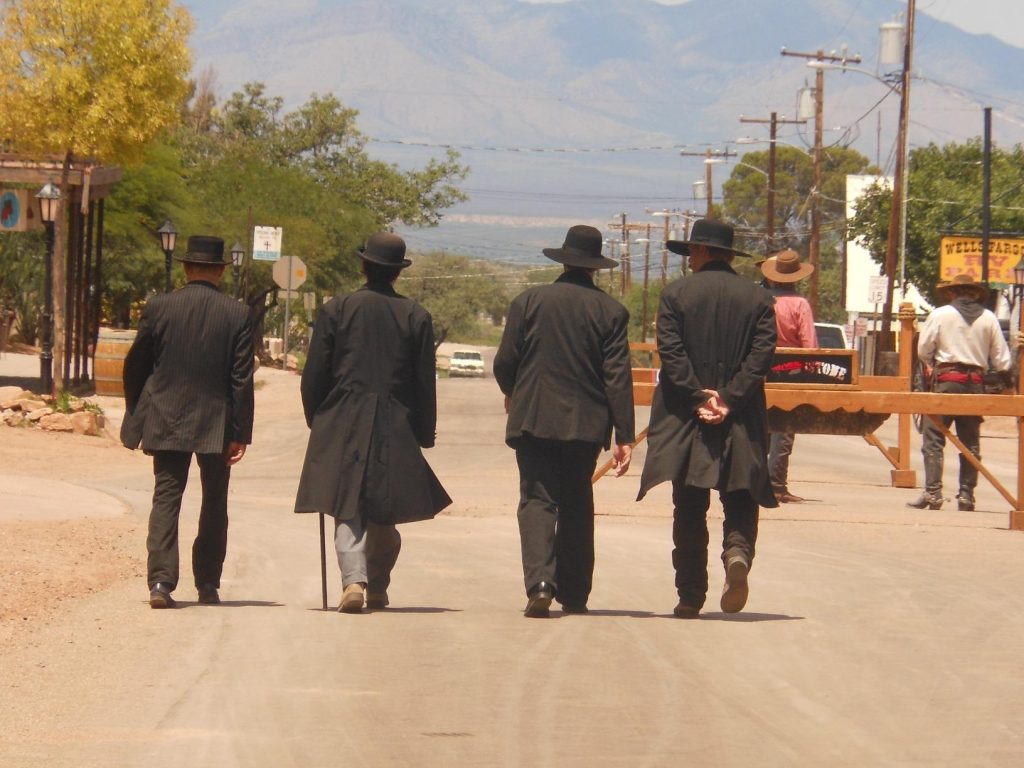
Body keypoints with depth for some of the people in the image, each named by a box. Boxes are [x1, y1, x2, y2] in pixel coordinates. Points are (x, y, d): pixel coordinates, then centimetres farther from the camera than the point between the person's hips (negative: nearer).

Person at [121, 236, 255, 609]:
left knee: (166, 498, 2)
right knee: (214, 503, 13)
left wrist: (136, 417, 16)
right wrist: (241, 433, -2)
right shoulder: (237, 315, -5)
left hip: (166, 422, 0)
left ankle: (161, 582, -12)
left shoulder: (159, 307, -4)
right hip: (216, 424, 0)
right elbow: (242, 378, -6)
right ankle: (208, 584, 15)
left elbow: (135, 366, 2)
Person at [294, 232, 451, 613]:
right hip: (396, 431, 2)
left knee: (347, 511, -3)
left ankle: (353, 581, -21)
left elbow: (314, 375, 0)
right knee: (384, 516, 14)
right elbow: (425, 382, 4)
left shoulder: (336, 310, -1)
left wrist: (316, 422, 13)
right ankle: (377, 588, 22)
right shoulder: (416, 316, 2)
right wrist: (424, 435, 11)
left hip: (342, 427, -1)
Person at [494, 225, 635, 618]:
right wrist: (624, 436, -4)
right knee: (577, 505, 13)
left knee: (537, 500, -1)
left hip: (533, 419, -1)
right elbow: (618, 377, -6)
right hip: (585, 423, 1)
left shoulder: (529, 301, -2)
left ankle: (539, 582, -21)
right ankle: (573, 594, 17)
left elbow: (504, 363, -1)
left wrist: (513, 395, 22)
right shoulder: (610, 311, -2)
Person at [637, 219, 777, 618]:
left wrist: (698, 398, -10)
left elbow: (671, 352, -9)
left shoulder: (676, 294, 0)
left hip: (686, 421, -1)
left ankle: (691, 596, 5)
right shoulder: (758, 298, 5)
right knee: (741, 502, 8)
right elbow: (762, 355, -4)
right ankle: (738, 554, -22)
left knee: (689, 511, 6)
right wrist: (728, 400, -8)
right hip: (741, 422, 1)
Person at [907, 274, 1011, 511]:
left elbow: (923, 350, 0)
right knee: (971, 443, 10)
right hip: (975, 383, 3)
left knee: (933, 439, -2)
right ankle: (966, 495, 7)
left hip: (946, 379, -3)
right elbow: (1001, 359, 5)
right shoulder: (988, 318, 6)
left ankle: (932, 492, -12)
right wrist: (1005, 376, 25)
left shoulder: (940, 315, -1)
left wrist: (931, 365, 20)